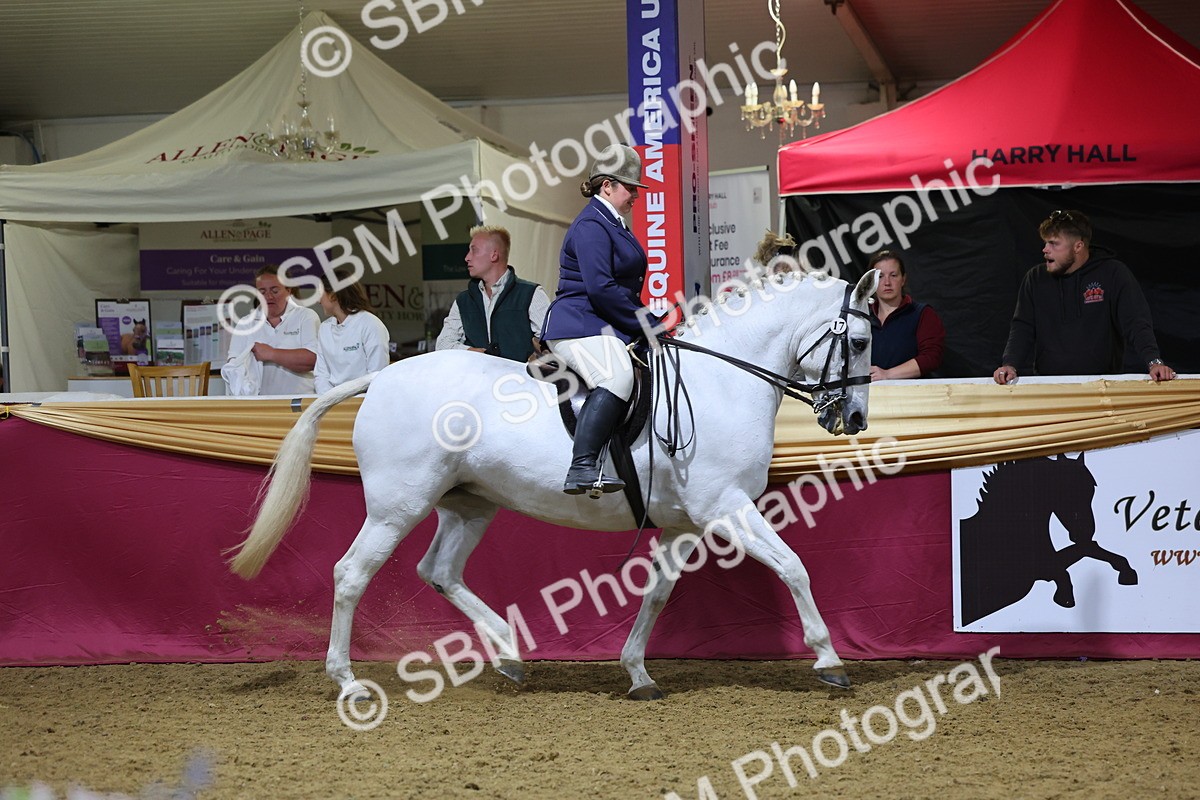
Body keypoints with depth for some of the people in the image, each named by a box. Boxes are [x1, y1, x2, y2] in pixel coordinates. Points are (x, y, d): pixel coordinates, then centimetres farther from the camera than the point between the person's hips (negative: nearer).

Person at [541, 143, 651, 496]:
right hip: (580, 326, -12)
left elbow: (624, 284, 31)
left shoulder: (612, 224, 23)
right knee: (617, 377, -35)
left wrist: (648, 322, 17)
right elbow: (601, 288, -21)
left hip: (603, 327, 12)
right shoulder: (591, 226, -11)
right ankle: (582, 467, -46)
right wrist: (644, 324, -15)